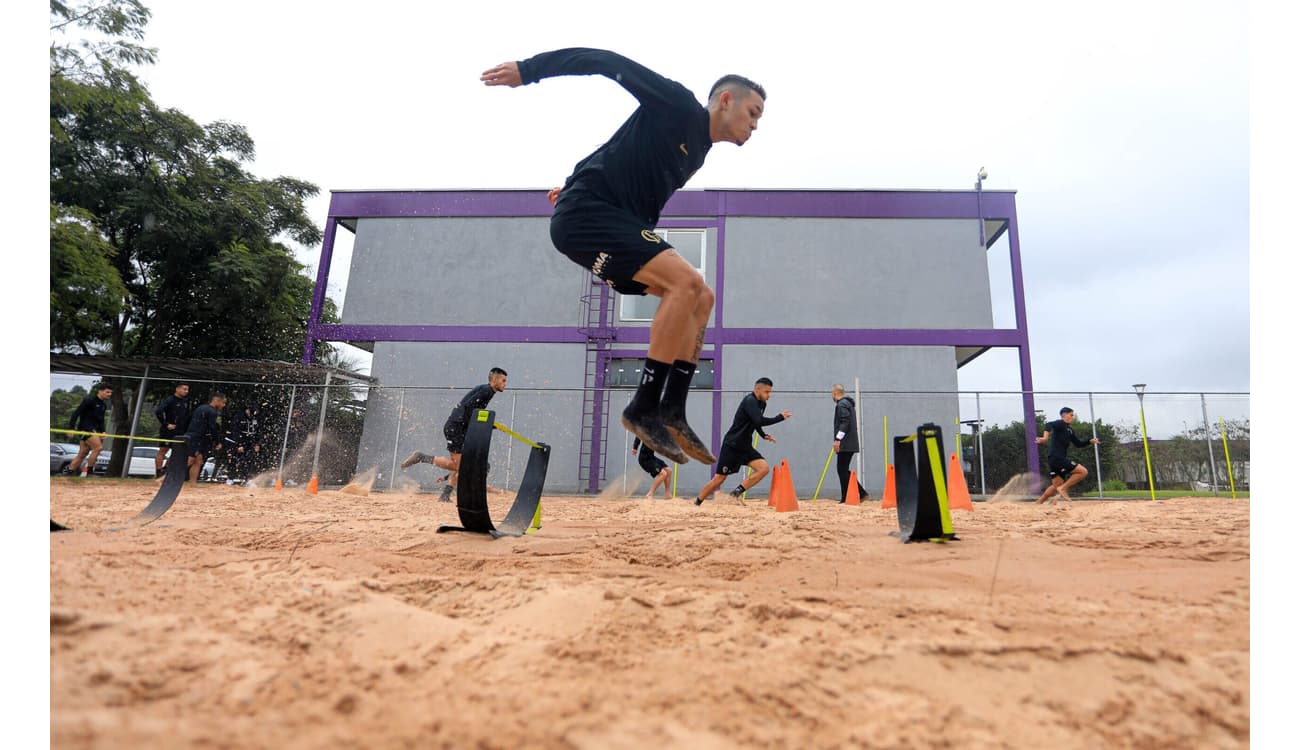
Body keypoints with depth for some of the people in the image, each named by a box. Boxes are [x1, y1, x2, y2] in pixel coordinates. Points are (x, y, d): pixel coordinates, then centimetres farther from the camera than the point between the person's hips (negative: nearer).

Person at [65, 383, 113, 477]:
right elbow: (76, 413, -11)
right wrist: (71, 428, -17)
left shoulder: (103, 405, 16)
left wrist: (103, 431, 7)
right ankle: (88, 471, -9)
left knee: (82, 454, 8)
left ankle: (69, 472, 14)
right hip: (85, 428, -8)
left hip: (94, 430, 8)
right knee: (98, 447, -19)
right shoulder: (89, 400, -9)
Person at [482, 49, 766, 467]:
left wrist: (578, 187, 32)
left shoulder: (698, 152, 21)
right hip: (586, 213, -9)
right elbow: (611, 63, -5)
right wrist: (528, 70, -7)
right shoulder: (679, 106, -3)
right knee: (685, 281, -24)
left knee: (700, 298, 1)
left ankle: (672, 413, -4)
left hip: (615, 221, 10)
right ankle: (644, 409, -20)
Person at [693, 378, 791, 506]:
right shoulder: (749, 401, -18)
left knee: (763, 468, -11)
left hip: (745, 446, 8)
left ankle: (736, 493, -6)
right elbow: (759, 421, -31)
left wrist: (764, 435, 10)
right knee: (719, 479, -3)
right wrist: (780, 417, -21)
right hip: (732, 446, -8)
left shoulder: (762, 404, 9)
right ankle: (696, 503, 13)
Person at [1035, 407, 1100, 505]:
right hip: (1056, 457, -10)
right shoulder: (1060, 424, -6)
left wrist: (1090, 441, 13)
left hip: (1056, 459, 10)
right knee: (1083, 471, -12)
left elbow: (1078, 444, 28)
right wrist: (1045, 437, -45)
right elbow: (1049, 425, -27)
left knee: (1057, 485, 15)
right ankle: (1063, 488, -8)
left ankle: (1038, 502, 18)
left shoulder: (1069, 429, 21)